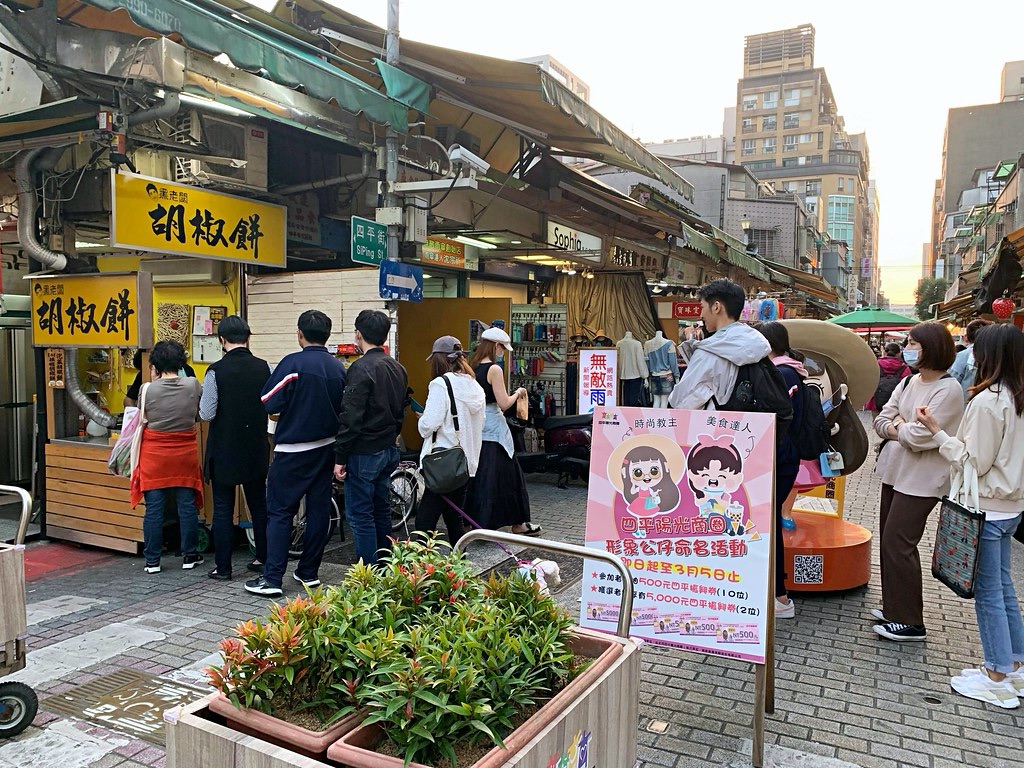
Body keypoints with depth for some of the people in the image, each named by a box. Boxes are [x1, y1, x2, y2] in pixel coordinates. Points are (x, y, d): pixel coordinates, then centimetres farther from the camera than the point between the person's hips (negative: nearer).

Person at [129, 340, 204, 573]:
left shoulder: (147, 390, -11)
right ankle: (189, 556, 18)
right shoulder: (193, 386, -7)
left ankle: (152, 560, 12)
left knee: (154, 508, 6)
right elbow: (201, 415, 6)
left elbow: (141, 419, 5)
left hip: (154, 454, -1)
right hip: (185, 453, 1)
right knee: (187, 506, 9)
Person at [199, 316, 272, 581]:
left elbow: (206, 414, -14)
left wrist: (203, 399, 6)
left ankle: (223, 567, 12)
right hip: (256, 449, 4)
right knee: (259, 505, 15)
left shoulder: (216, 371, -15)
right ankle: (263, 559, 24)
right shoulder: (264, 368, -5)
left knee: (223, 509, 6)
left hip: (225, 450, -3)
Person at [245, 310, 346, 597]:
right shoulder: (339, 368, 2)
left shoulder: (293, 363, -14)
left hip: (293, 449, -5)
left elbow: (269, 403, -14)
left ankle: (272, 578, 1)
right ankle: (309, 572, 19)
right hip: (326, 447, 5)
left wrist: (290, 405, 5)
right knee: (319, 509, 11)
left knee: (280, 511, 1)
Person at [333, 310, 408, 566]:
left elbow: (350, 418, -20)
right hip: (389, 450, 8)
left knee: (360, 516, 0)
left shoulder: (362, 368, -17)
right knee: (381, 511, 17)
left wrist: (340, 457, -15)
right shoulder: (398, 369, 9)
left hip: (363, 453, -8)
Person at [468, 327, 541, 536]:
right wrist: (518, 392, 1)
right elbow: (504, 404, -16)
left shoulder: (473, 368, 8)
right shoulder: (494, 369, -14)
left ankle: (475, 522, 15)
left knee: (479, 477, 11)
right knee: (506, 475, 5)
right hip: (493, 430, -7)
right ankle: (517, 523, 17)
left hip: (476, 428, 7)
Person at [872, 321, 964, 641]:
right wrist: (903, 429, -13)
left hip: (920, 479, -8)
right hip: (895, 471, 8)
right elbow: (881, 422, 5)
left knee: (897, 544, -6)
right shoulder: (910, 382, 9)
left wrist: (897, 424, -4)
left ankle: (909, 621, 7)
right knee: (889, 541, 14)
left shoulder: (948, 390, -16)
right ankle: (894, 607, 28)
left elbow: (920, 437, -22)